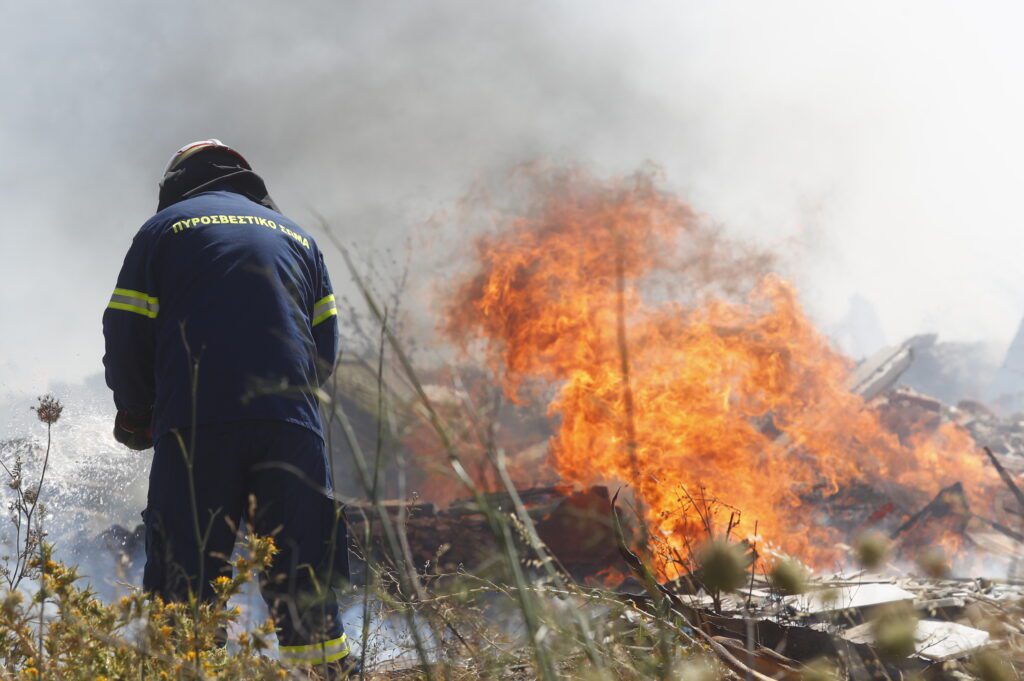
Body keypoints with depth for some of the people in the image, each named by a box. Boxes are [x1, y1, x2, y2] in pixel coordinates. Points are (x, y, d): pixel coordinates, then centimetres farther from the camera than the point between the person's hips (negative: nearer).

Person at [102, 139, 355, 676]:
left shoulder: (163, 229, 14)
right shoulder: (296, 235, 24)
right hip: (291, 426, 3)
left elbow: (126, 336, 6)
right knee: (302, 580, 6)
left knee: (185, 575, -3)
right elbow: (325, 347, 17)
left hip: (195, 428, -3)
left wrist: (136, 418, 19)